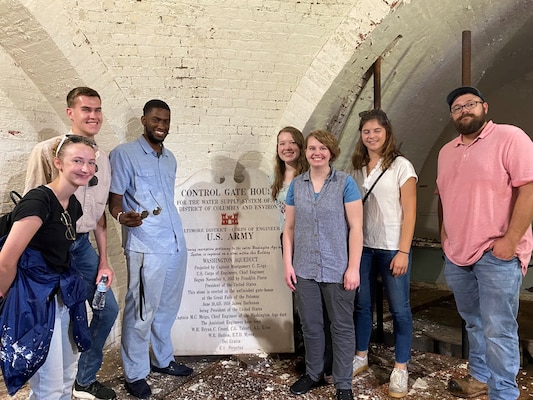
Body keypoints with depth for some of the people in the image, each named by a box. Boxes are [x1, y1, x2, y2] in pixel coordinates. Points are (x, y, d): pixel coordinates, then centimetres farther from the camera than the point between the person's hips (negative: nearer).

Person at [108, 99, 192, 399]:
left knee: (167, 308, 16)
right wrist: (123, 216, -28)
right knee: (141, 312, 2)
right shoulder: (124, 154, -5)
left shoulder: (170, 158, 16)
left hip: (176, 243, 7)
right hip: (146, 248, -6)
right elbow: (114, 200, -7)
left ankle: (163, 360, 34)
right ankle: (135, 374, 20)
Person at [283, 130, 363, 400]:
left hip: (337, 269, -3)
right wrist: (287, 264, 2)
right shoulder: (296, 185, 5)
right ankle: (313, 374, 37)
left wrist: (353, 268, -11)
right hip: (304, 269, 3)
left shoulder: (345, 183, -5)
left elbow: (356, 227, -7)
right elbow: (289, 228, 7)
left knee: (342, 326, 10)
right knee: (310, 325, 16)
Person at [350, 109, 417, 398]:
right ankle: (361, 358, 30)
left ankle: (400, 369, 21)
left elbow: (409, 212, -8)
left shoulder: (401, 166, -5)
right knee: (362, 304, 13)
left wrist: (403, 251, -13)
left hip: (392, 248, -4)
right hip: (362, 247, 5)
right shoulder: (357, 168, 9)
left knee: (399, 309, 5)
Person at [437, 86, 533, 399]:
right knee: (473, 322, 20)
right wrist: (444, 234, 13)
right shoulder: (447, 152, 14)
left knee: (498, 330, -1)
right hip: (457, 254, 7)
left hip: (496, 254, -7)